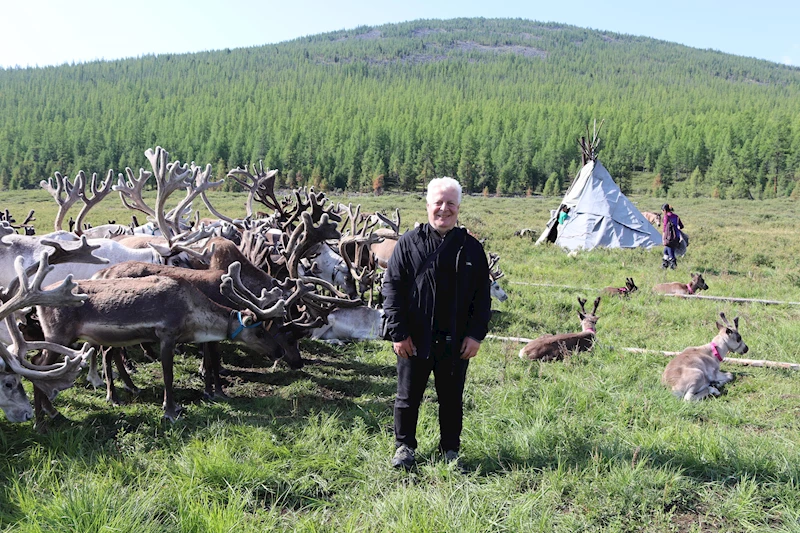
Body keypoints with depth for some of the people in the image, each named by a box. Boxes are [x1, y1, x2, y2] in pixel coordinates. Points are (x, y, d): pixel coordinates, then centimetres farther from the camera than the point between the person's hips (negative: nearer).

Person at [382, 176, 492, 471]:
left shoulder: (471, 247, 4)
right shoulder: (409, 243, -2)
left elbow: (482, 296, 6)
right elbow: (392, 287, -4)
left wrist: (476, 334, -2)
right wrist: (398, 332, -9)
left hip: (456, 341, 2)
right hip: (415, 339, -1)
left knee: (452, 398, 13)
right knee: (408, 396, 11)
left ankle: (450, 449, 30)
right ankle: (404, 446, 29)